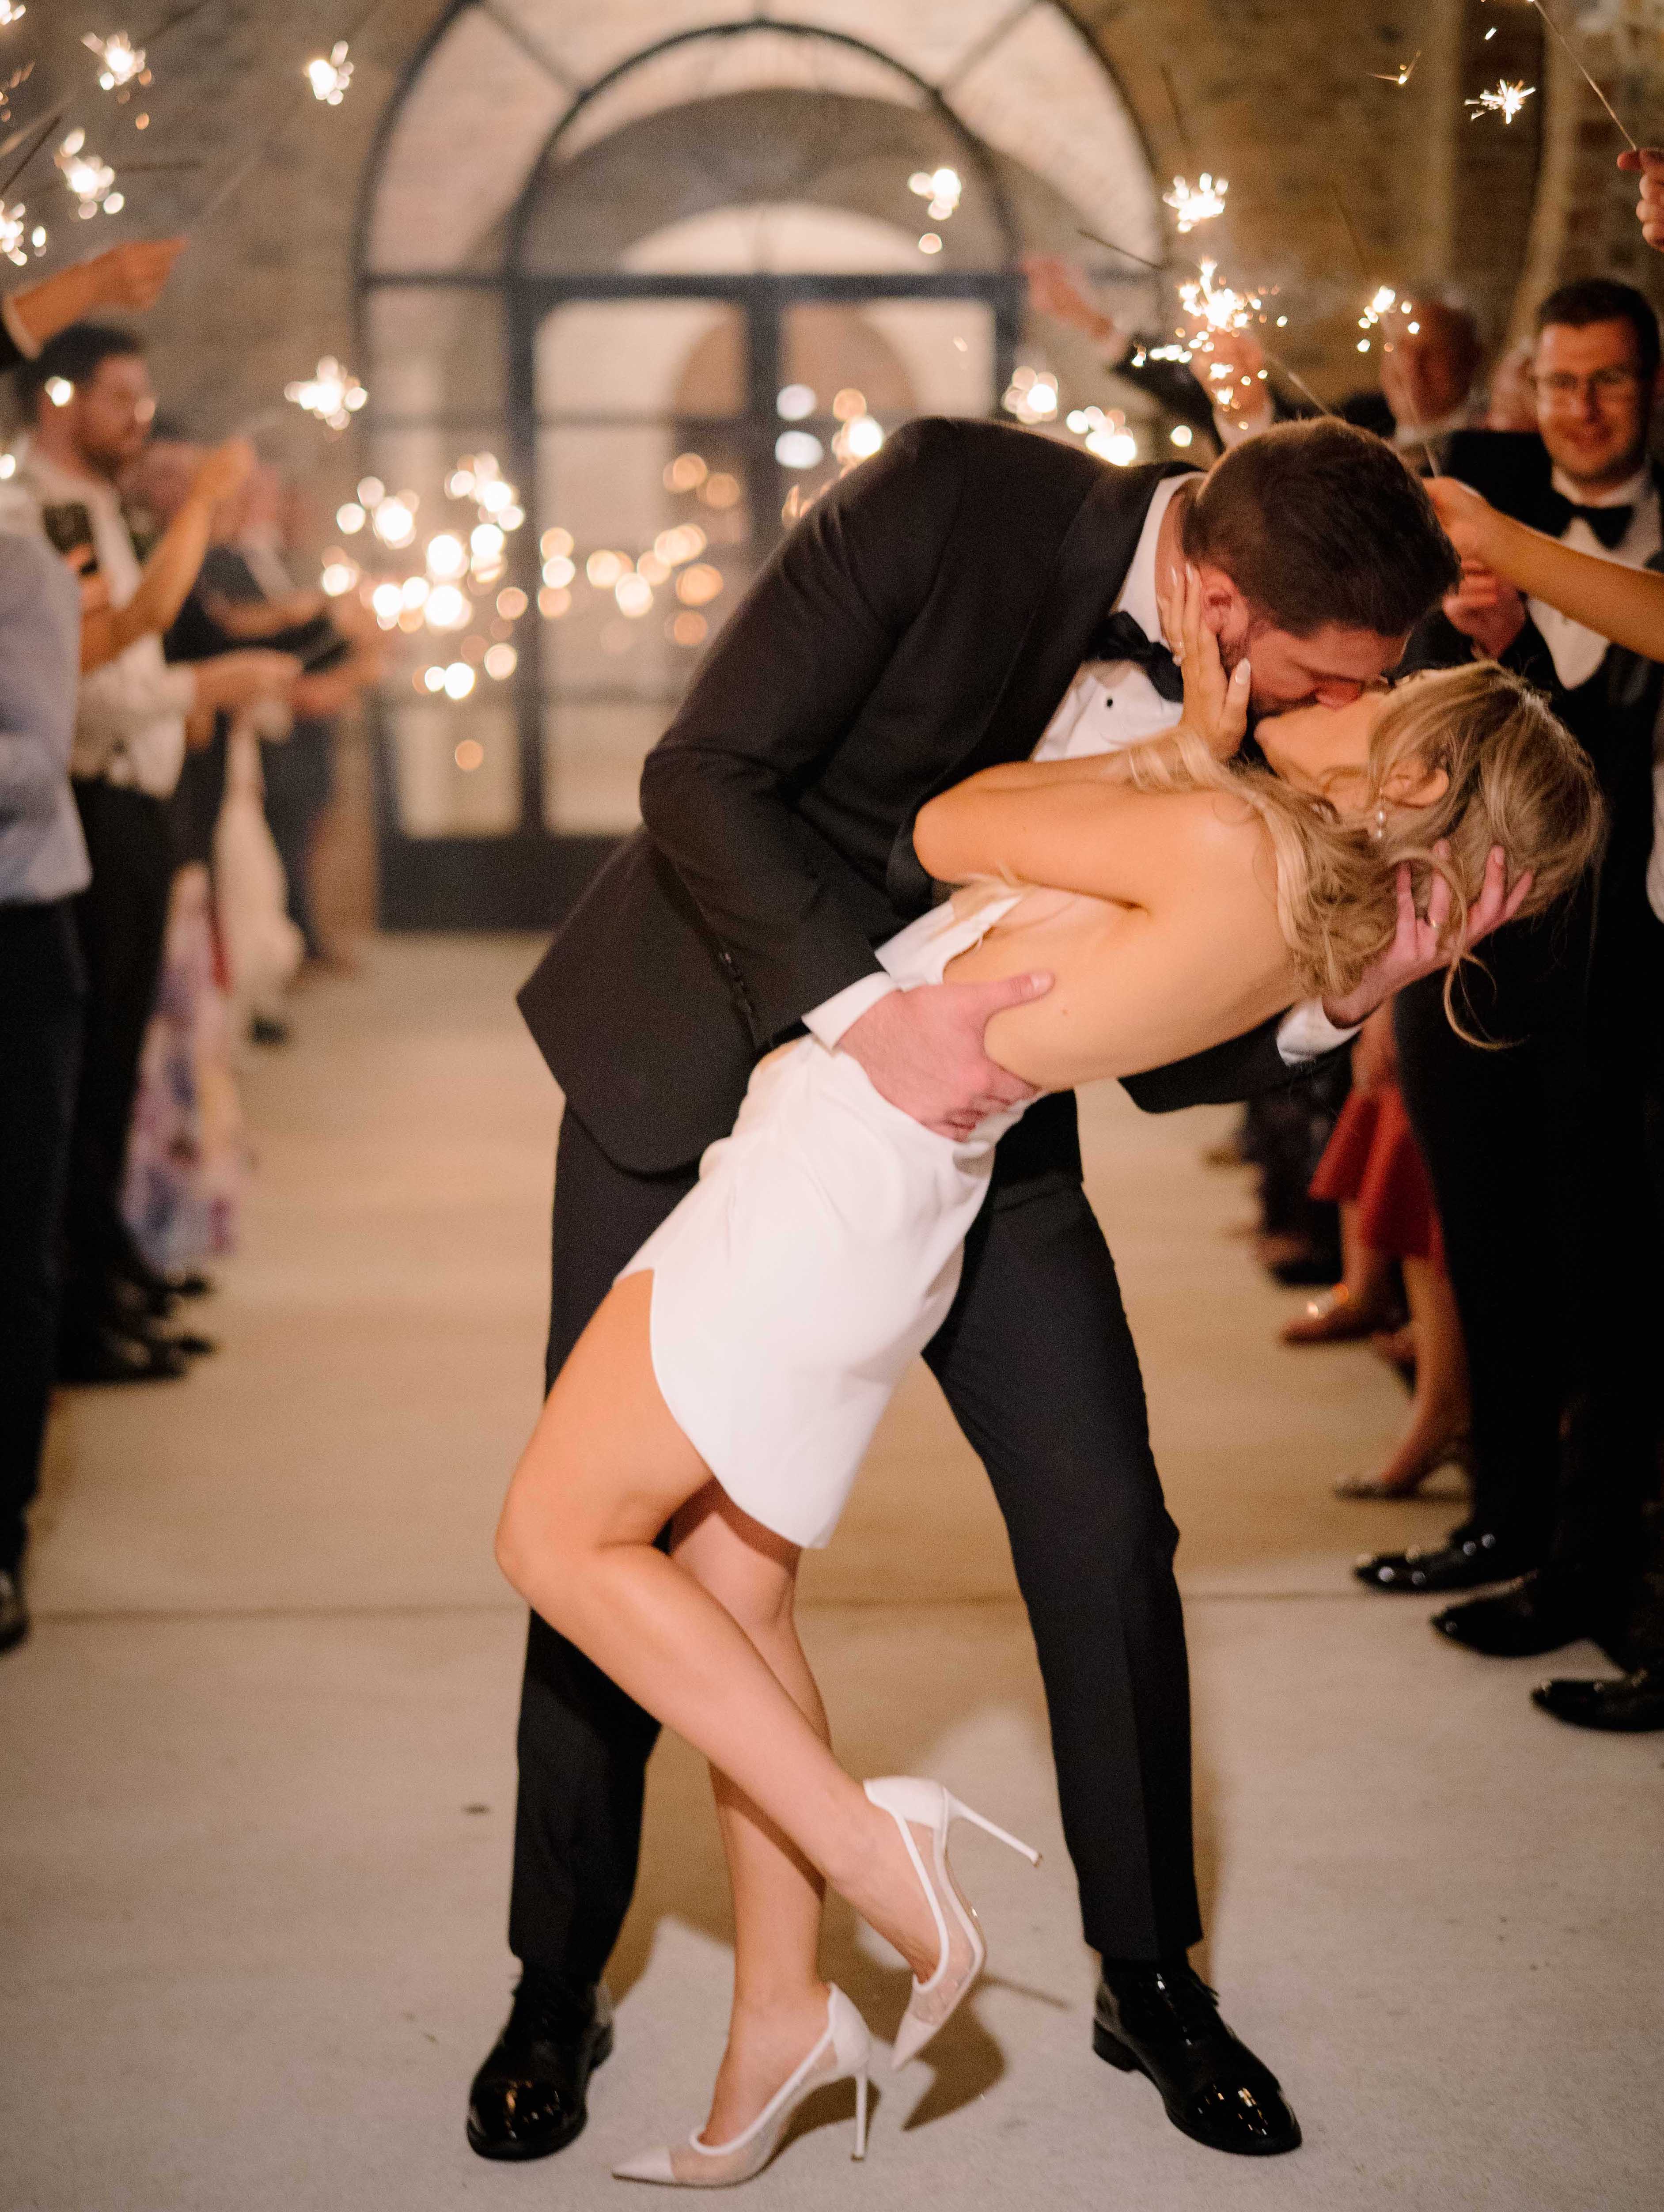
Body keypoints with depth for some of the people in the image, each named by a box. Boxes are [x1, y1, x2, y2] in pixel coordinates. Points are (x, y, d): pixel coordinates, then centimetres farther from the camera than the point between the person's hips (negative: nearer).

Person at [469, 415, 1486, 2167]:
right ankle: (557, 1991, 20)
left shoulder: (1259, 724, -12)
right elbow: (702, 778, -24)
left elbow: (1164, 1046, -5)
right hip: (714, 1034, -3)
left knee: (1105, 1528, -2)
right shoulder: (954, 497, -25)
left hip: (971, 1081, 3)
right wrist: (866, 1011, -36)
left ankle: (1151, 1976, 19)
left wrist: (1337, 1001, -25)